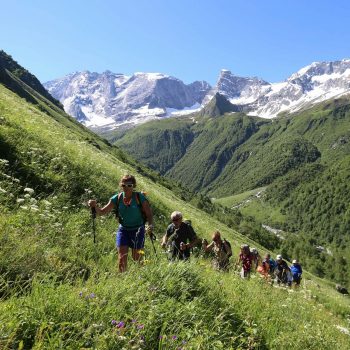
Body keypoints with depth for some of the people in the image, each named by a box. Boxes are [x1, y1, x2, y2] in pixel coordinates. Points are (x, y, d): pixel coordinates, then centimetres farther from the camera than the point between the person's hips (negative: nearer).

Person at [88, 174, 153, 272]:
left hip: (138, 230, -2)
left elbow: (149, 214, -12)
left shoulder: (140, 197, -15)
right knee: (122, 258, -4)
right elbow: (102, 212, -5)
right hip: (123, 230, 2)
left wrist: (150, 225, -32)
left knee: (136, 258, 10)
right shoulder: (117, 198, -7)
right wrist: (94, 206, -25)